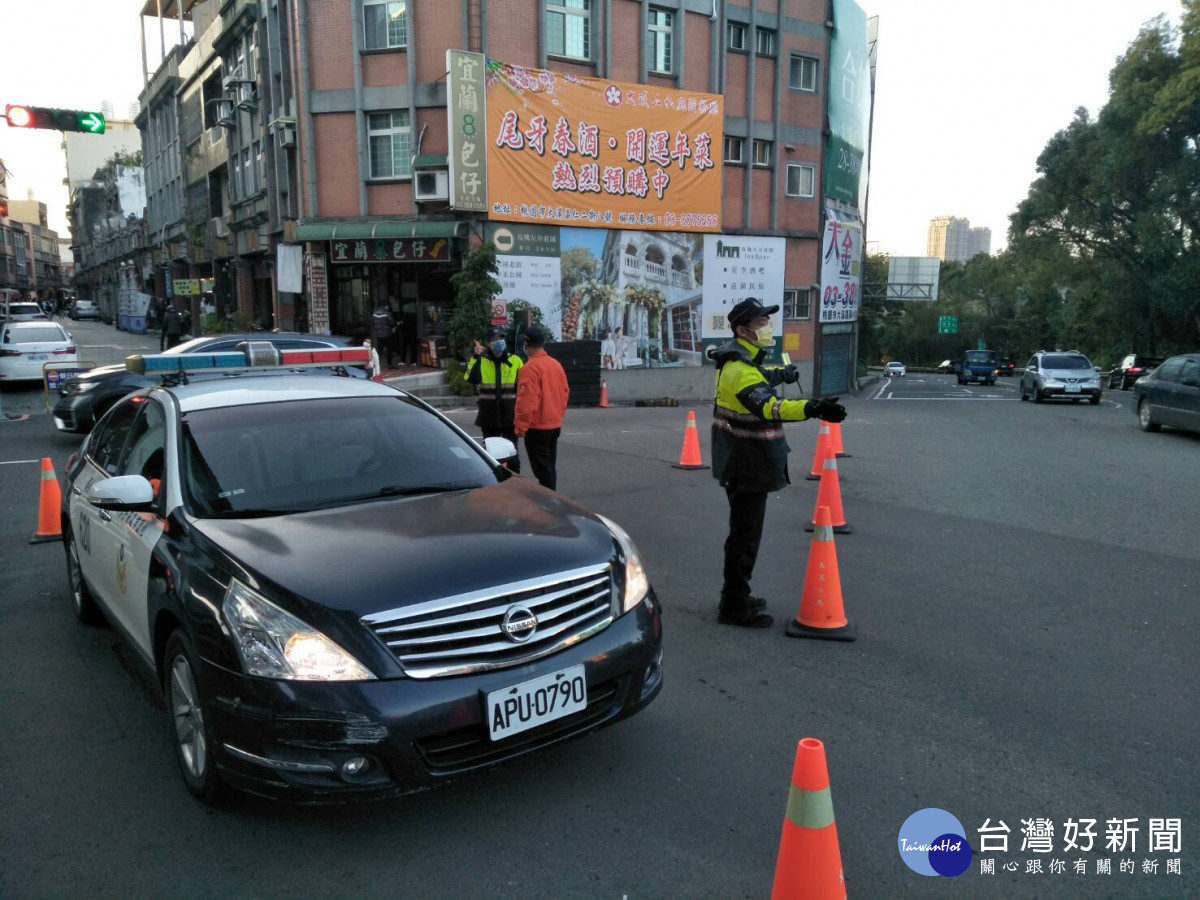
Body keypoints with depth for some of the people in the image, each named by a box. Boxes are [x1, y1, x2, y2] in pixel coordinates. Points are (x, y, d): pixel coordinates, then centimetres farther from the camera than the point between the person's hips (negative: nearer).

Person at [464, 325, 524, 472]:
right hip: (489, 417, 1)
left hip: (510, 416, -1)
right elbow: (470, 378, -17)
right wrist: (476, 357, -21)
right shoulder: (481, 361, 2)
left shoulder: (515, 361, 1)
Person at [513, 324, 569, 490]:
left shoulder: (530, 368, -17)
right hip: (555, 425, 8)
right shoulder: (556, 364, 6)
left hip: (537, 427, -8)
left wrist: (520, 425, -12)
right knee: (550, 466, 16)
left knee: (542, 469, -3)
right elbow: (565, 393, 12)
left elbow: (527, 401, -21)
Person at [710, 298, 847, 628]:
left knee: (744, 532, 20)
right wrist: (811, 408, -56)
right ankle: (733, 607, 6)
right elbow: (768, 406, -42)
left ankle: (736, 596, 33)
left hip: (742, 465, 11)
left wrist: (782, 373, 47)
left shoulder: (739, 360, 9)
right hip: (747, 469, -11)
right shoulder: (741, 371, -25)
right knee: (745, 536, -3)